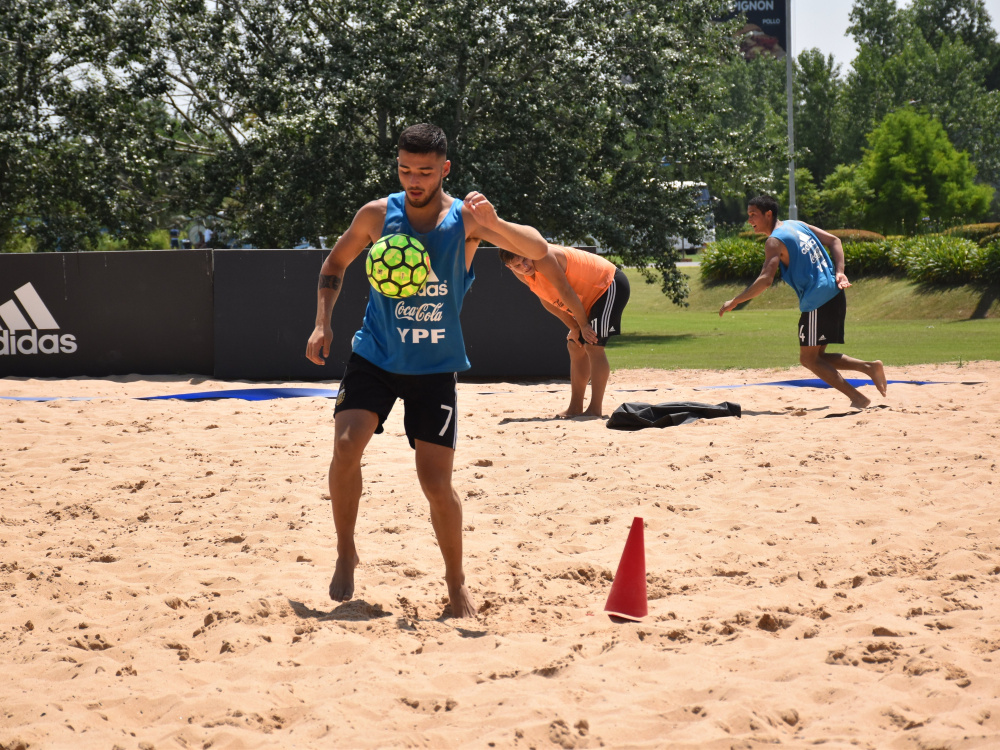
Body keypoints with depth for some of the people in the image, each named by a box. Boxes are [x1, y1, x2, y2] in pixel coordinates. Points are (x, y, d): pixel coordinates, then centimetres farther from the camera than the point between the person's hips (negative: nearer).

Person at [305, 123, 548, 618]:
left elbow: (537, 251, -22)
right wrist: (323, 322, -3)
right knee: (346, 445, -21)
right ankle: (345, 553, 1)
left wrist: (493, 224, -40)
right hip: (375, 355, 1)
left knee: (436, 481, -5)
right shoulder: (377, 215, -6)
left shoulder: (464, 219, -12)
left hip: (435, 368, -1)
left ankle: (456, 584, 15)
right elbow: (335, 264, 10)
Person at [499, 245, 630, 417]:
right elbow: (547, 301, 5)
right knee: (575, 346, 12)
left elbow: (566, 293, -25)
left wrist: (583, 324, -17)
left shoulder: (543, 257, -30)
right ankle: (575, 408, 17)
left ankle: (596, 409, -18)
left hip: (611, 285, -10)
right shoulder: (522, 274, -3)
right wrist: (574, 327, 1)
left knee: (593, 346, -18)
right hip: (591, 296, 10)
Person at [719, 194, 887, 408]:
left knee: (809, 358, -2)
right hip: (834, 294, 9)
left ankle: (858, 398, -7)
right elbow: (834, 241, 15)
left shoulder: (774, 242, -10)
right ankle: (870, 367, 7)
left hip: (817, 301, -9)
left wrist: (734, 302, -15)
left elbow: (765, 280, -22)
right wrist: (839, 272, 4)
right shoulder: (796, 225, 16)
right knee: (816, 357, 16)